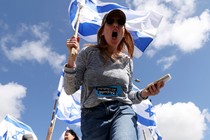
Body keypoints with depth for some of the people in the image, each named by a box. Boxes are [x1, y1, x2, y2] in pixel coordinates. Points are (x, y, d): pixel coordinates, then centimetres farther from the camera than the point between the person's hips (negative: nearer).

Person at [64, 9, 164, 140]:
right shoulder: (88, 53, 6)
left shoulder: (127, 60, 15)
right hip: (93, 114, 0)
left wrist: (143, 93, 2)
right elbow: (70, 89, 0)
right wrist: (72, 59, -13)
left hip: (123, 111, 1)